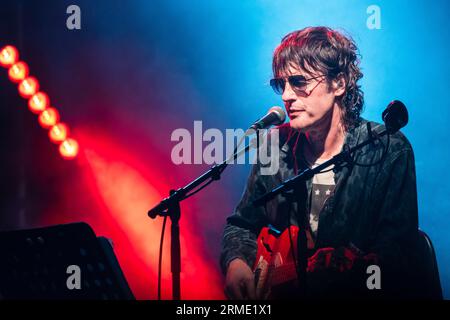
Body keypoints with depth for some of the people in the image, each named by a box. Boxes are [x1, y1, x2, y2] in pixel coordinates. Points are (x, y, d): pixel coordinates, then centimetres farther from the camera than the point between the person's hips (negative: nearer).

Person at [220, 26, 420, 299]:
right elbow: (242, 225, 16)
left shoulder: (390, 152, -5)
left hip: (361, 292, -3)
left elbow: (395, 254, -11)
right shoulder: (276, 145, 7)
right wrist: (236, 262, -7)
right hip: (283, 288, 3)